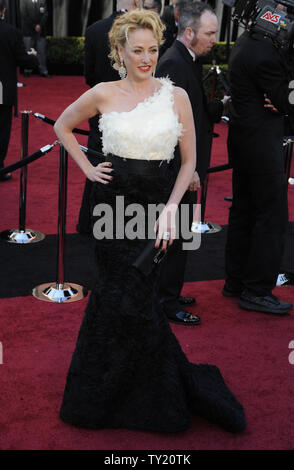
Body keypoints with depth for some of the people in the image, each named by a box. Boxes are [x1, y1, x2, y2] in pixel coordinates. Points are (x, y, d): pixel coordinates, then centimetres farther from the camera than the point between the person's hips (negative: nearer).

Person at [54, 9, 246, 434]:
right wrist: (87, 168, 8)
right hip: (112, 199, 1)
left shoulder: (176, 95, 0)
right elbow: (62, 126, 19)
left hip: (156, 202, -1)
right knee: (118, 295, 4)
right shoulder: (103, 94, 2)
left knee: (129, 297, 0)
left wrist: (172, 208, -9)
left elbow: (189, 161, 3)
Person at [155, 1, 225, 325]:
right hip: (179, 167, -10)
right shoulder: (173, 63, -19)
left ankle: (168, 293, 32)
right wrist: (186, 171, -24)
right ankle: (167, 302, 14)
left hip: (185, 166, 10)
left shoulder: (187, 60, 12)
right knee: (177, 234, 0)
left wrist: (224, 105, 3)